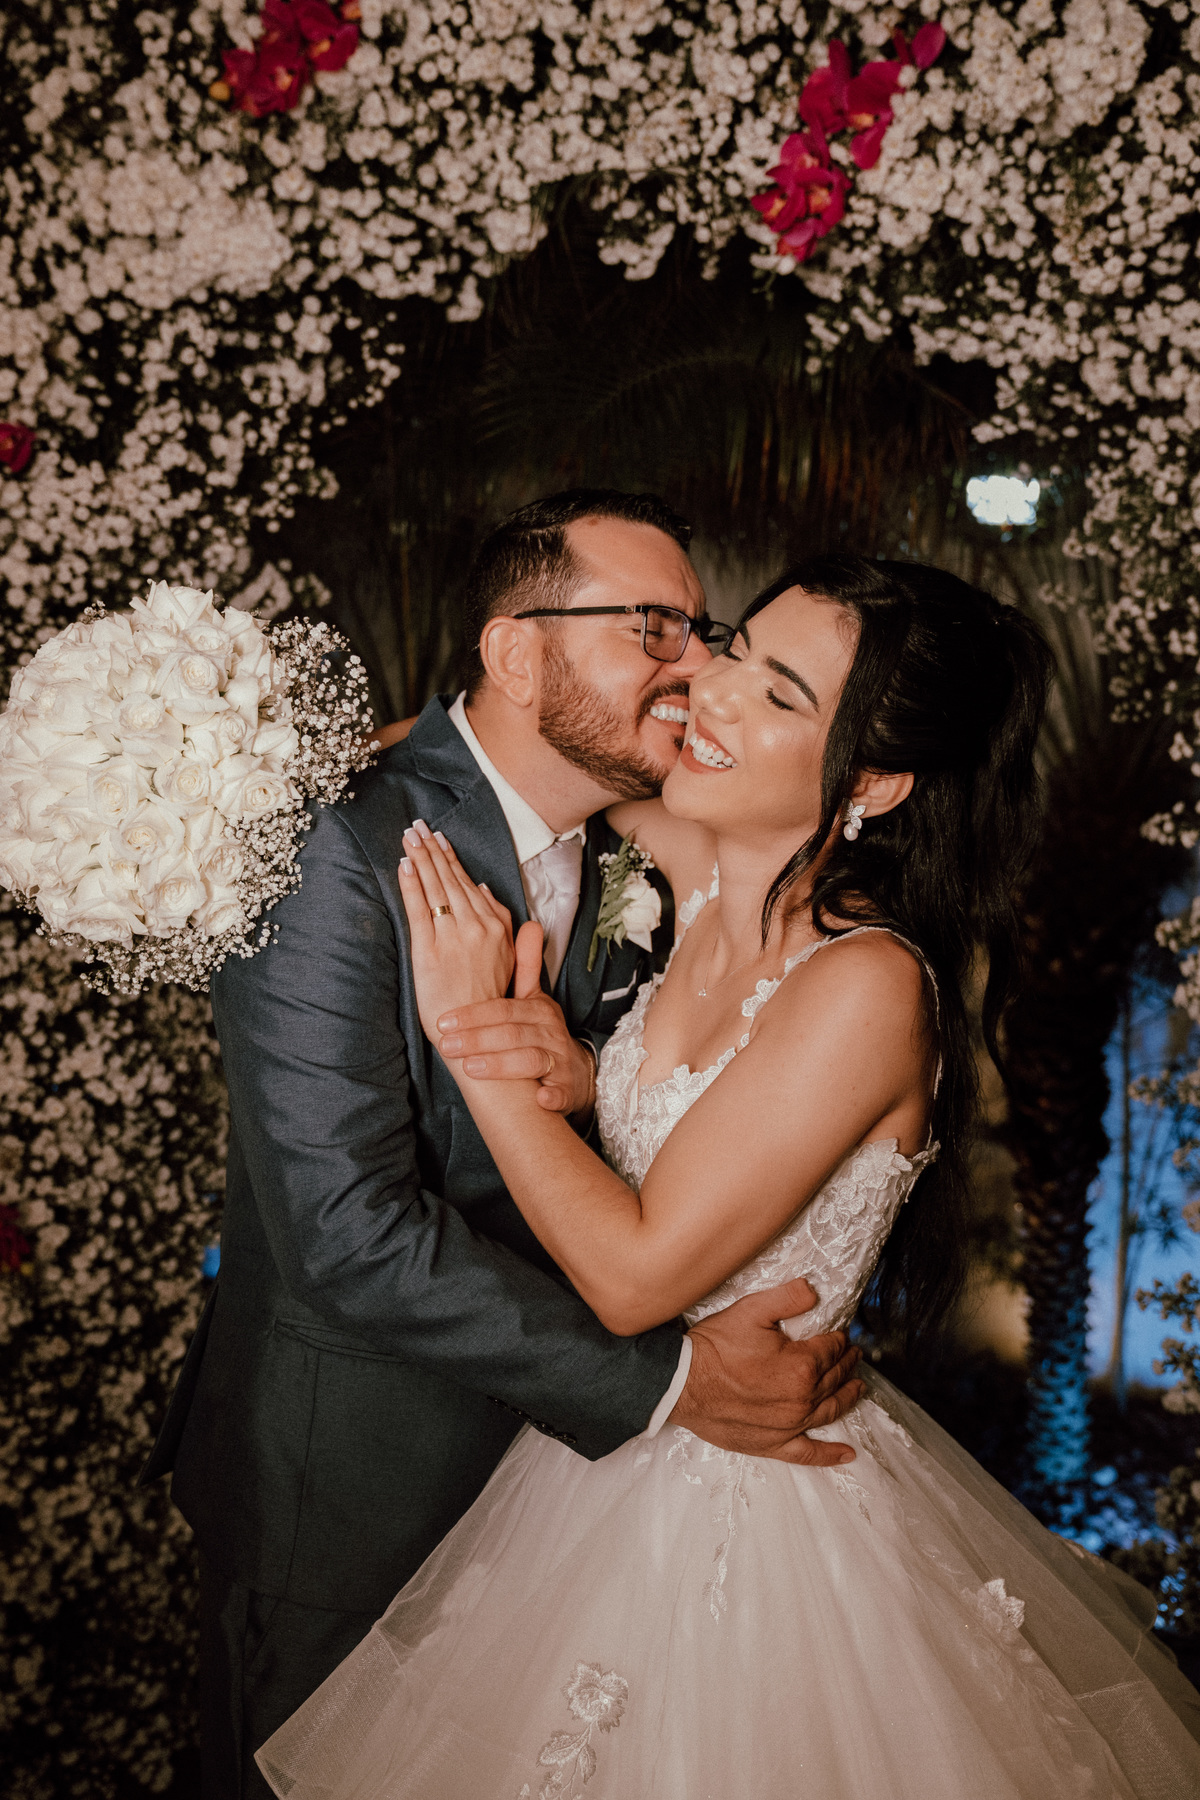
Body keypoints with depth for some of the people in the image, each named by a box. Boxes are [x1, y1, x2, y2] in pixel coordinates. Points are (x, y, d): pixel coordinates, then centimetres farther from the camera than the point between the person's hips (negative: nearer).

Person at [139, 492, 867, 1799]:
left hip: (542, 1435, 6)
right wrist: (668, 1382, -28)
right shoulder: (337, 847, -26)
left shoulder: (627, 846, -2)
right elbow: (350, 1233, -31)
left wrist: (595, 1076, -23)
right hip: (344, 1482, -6)